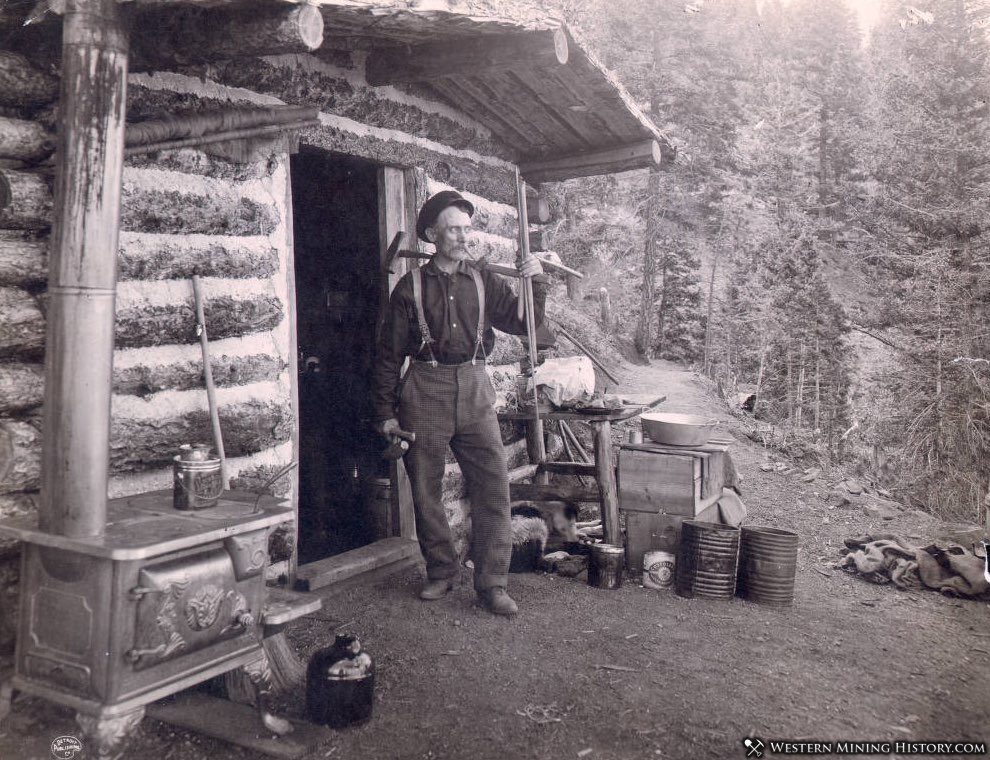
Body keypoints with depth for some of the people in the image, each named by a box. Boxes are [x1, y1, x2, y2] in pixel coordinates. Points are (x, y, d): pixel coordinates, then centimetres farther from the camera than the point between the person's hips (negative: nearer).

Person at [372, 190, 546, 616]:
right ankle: (441, 572, 23)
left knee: (493, 485, -6)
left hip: (474, 389, 2)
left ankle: (492, 583, 3)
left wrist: (536, 284, -9)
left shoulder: (484, 282, 10)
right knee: (425, 489, 5)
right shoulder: (411, 287, 3)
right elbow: (389, 354, 4)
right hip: (425, 389, -1)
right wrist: (385, 412, 2)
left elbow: (524, 324, 6)